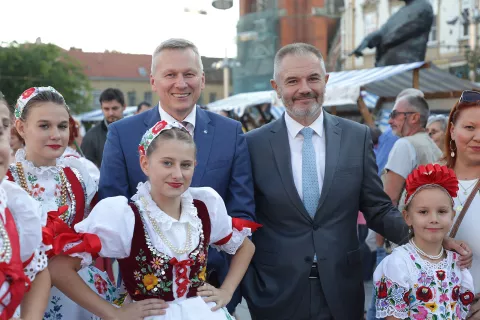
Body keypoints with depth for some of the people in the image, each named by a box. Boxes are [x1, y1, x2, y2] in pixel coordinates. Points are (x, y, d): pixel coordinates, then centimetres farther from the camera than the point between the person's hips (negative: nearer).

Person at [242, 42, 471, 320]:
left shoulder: (358, 137, -1)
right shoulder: (254, 144, -5)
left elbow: (378, 210, 3)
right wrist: (248, 291, -6)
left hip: (341, 294, 2)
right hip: (277, 296, -1)